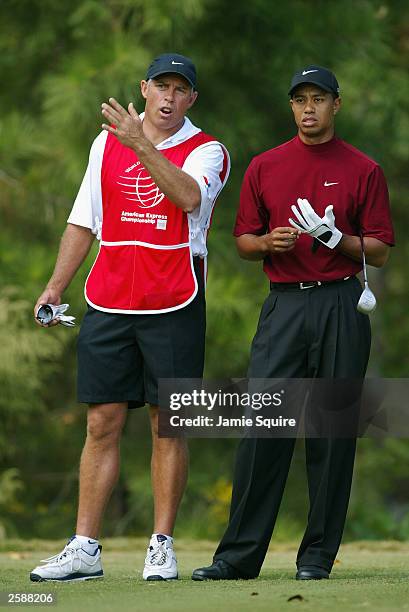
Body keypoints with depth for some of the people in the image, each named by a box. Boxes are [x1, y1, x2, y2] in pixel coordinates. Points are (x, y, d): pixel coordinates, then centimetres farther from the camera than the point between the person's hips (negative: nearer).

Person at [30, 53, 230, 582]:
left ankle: (161, 545, 6)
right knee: (102, 423, 1)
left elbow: (188, 196, -22)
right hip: (108, 301, 3)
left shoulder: (206, 151, 1)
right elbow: (84, 221, 17)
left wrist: (140, 144, -27)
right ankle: (84, 550, 2)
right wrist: (56, 287, 11)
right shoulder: (108, 143, 12)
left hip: (174, 306, -3)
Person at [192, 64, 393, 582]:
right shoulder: (265, 167, 12)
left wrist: (333, 237, -14)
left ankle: (318, 555, 6)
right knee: (262, 426, -6)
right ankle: (240, 554, -5)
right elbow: (243, 243, 14)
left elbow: (379, 252, 3)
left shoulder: (363, 170, 5)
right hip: (283, 305, 1)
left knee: (332, 432, 0)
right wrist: (267, 242, -7)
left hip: (341, 307, -1)